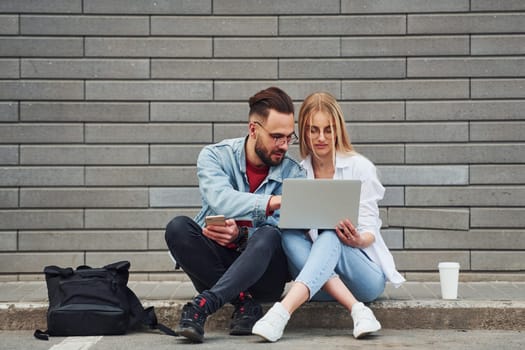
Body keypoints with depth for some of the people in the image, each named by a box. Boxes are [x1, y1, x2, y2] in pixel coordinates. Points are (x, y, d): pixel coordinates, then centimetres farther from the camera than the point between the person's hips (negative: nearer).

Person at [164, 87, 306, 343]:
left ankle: (201, 305, -43)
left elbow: (281, 232, -12)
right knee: (178, 228, -26)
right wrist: (274, 202, -39)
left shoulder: (293, 174, -3)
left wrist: (240, 236, -31)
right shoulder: (215, 156, -4)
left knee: (268, 237, -33)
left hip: (263, 271, -1)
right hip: (213, 267, 1)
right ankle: (245, 303, -22)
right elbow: (220, 200, -25)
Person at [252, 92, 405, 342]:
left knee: (331, 238, -32)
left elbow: (370, 230, -3)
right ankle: (356, 309, -38)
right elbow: (287, 222, 5)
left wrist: (358, 240, -27)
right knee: (289, 235, -26)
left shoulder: (359, 167, 0)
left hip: (365, 273, -2)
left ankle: (282, 312, -53)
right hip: (318, 282, 2)